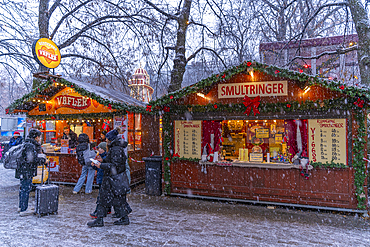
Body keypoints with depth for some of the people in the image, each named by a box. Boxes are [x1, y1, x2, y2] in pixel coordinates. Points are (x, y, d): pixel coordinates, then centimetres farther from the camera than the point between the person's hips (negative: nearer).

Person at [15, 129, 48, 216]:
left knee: (23, 188, 19)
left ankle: (21, 207, 32)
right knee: (26, 189, -3)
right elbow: (32, 159, -26)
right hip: (27, 171, -11)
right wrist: (43, 161, -17)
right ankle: (23, 210, 4)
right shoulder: (30, 146, -19)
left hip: (23, 171, 11)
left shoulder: (30, 144, 13)